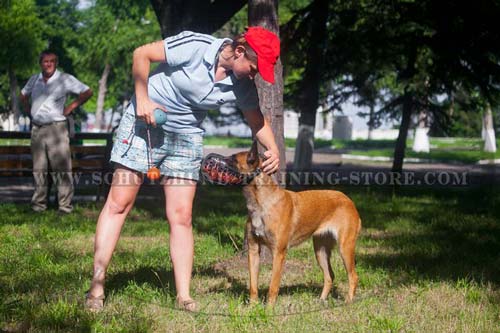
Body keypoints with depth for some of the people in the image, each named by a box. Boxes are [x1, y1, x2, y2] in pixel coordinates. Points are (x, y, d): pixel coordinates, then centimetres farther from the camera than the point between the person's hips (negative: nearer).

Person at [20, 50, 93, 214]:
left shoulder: (65, 79, -3)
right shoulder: (34, 80, 11)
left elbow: (87, 92, 0)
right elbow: (23, 95, 29)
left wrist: (71, 107, -4)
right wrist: (28, 109, 13)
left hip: (56, 127, -4)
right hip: (37, 129, 5)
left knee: (61, 168, -7)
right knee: (39, 168, 7)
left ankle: (65, 205, -6)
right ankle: (39, 204, 15)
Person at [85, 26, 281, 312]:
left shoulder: (243, 85, -6)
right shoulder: (195, 46, -22)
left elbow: (257, 121, 9)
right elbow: (142, 54, -16)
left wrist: (273, 149, -9)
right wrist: (142, 100, -17)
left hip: (186, 138, 4)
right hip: (144, 124, -4)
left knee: (181, 217, -1)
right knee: (119, 204, -5)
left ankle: (184, 297, 2)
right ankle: (97, 285, -1)